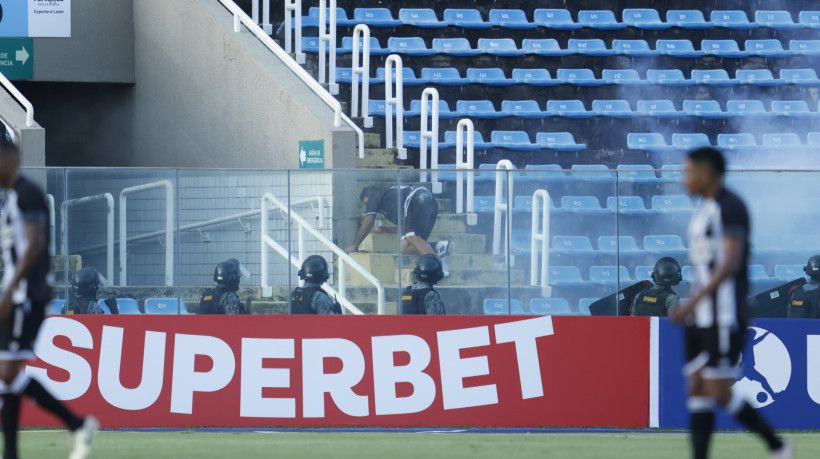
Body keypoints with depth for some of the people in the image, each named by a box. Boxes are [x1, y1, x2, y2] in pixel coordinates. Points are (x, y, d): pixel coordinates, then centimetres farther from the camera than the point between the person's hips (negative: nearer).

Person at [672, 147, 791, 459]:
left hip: (725, 316, -10)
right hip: (701, 319, 10)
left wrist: (694, 302, -26)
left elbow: (731, 263, -21)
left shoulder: (730, 207, -12)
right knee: (697, 388, 2)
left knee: (719, 393, -10)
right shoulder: (704, 212, 18)